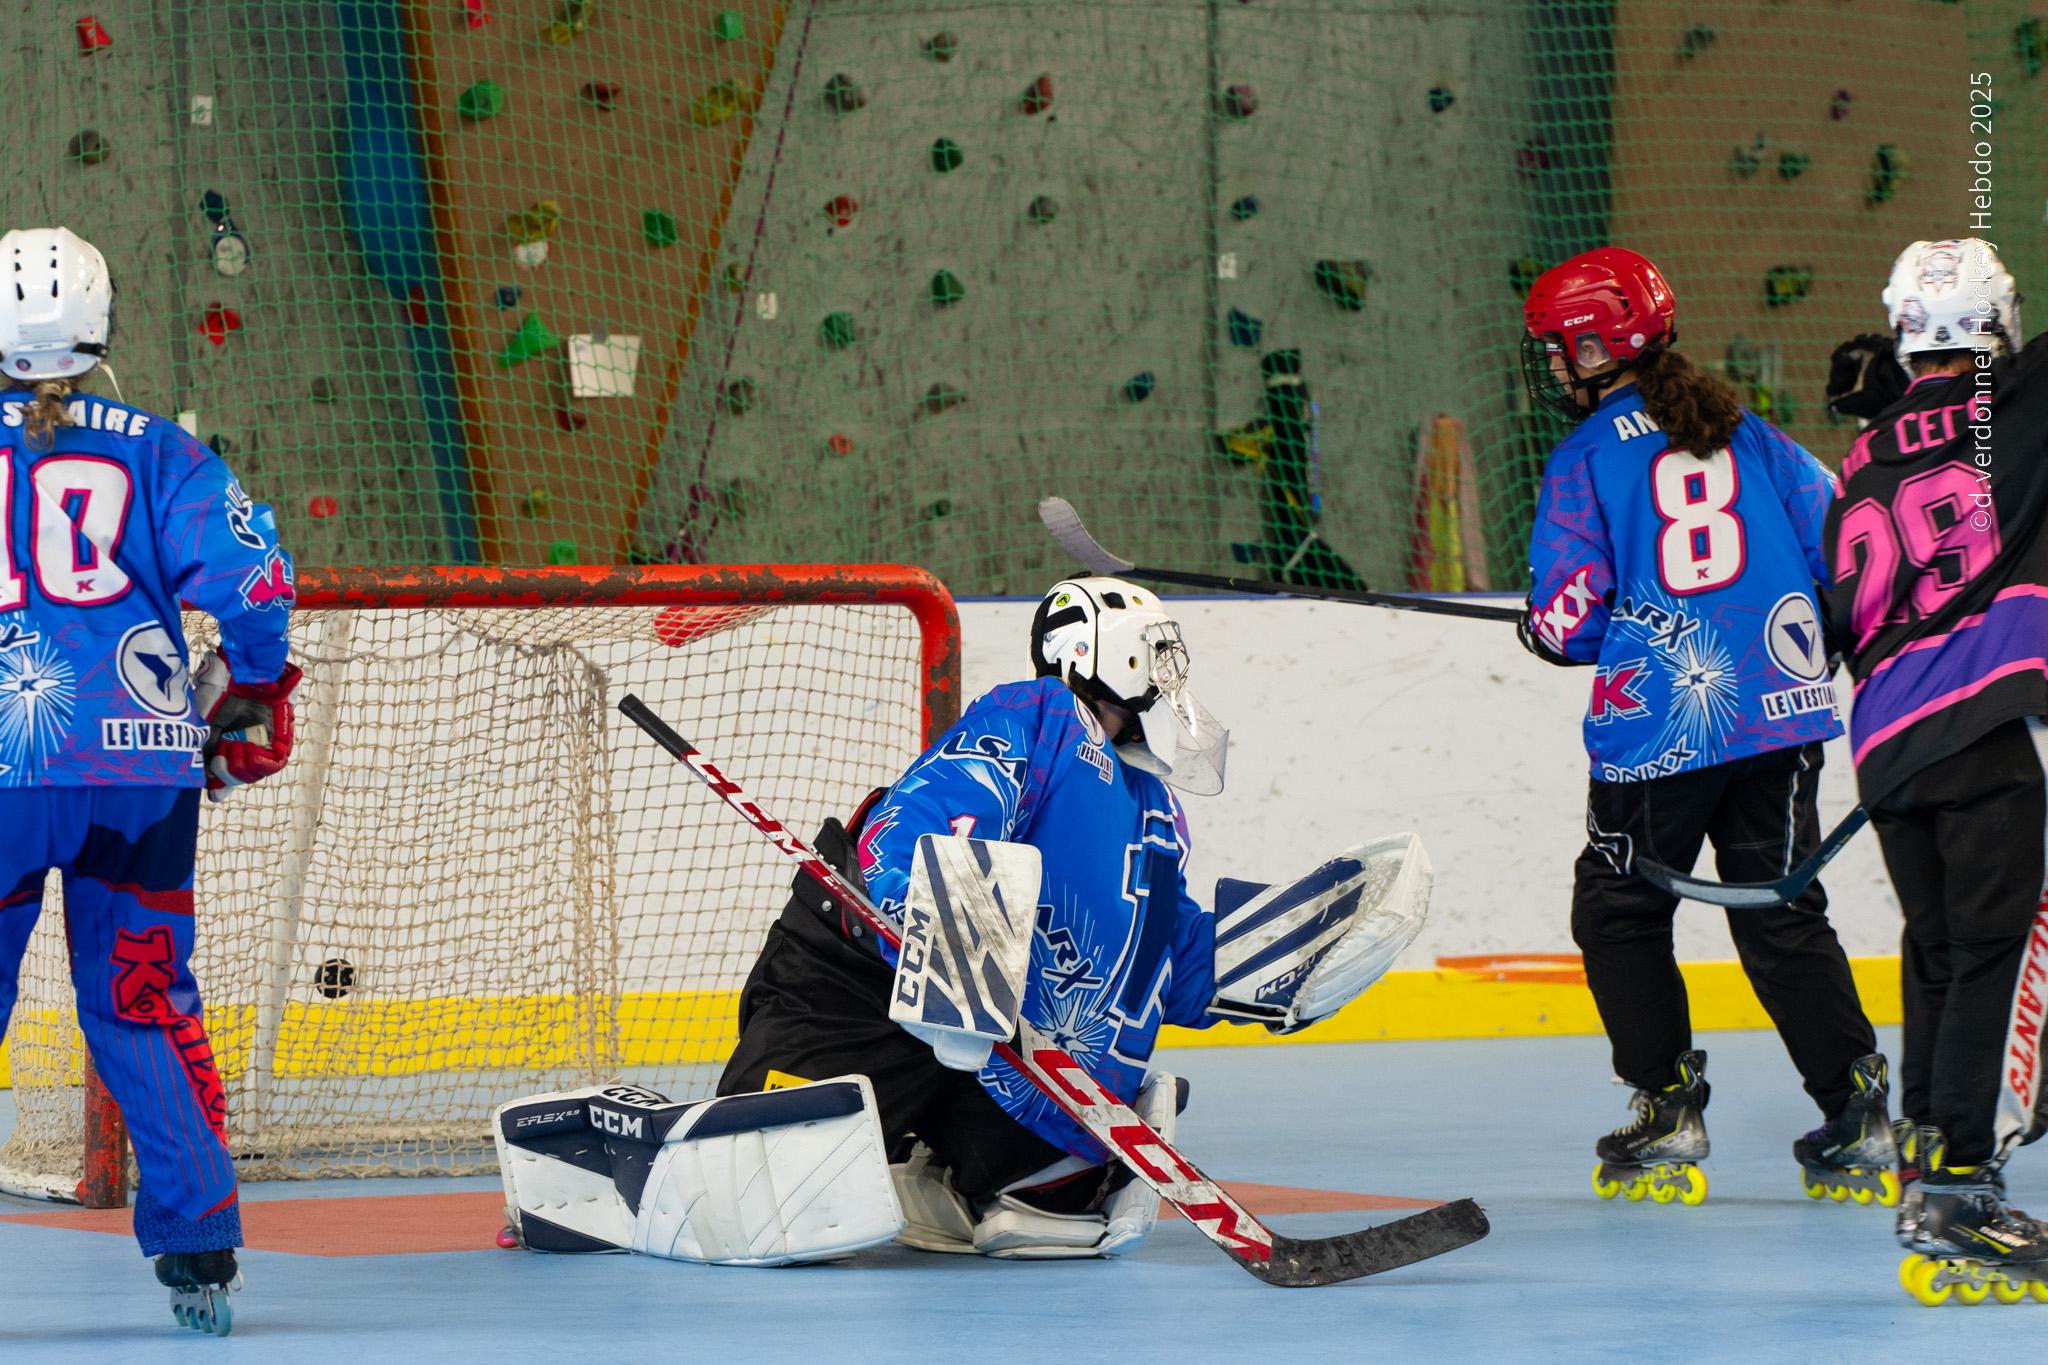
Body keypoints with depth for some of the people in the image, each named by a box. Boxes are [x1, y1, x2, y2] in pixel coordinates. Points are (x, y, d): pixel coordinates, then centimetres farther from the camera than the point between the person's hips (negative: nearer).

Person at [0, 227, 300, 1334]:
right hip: (144, 765, 2)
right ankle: (201, 1251, 8)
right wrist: (250, 706, 13)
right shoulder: (154, 452, 4)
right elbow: (252, 579, -4)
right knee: (144, 1004, 11)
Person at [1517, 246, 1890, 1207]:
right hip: (1781, 714, 5)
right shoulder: (1747, 435, 9)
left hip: (1658, 728, -5)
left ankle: (1669, 1115, 8)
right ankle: (1858, 1117, 3)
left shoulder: (1586, 460, -4)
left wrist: (1543, 630, 14)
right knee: (1781, 915, 11)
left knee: (1618, 913, 13)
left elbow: (1569, 616, -8)